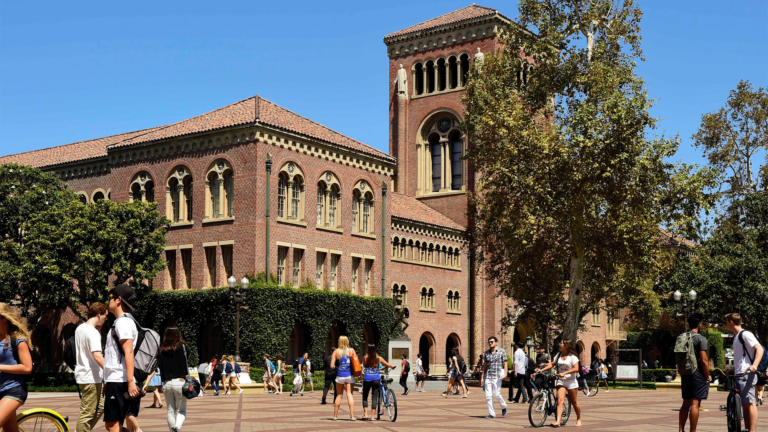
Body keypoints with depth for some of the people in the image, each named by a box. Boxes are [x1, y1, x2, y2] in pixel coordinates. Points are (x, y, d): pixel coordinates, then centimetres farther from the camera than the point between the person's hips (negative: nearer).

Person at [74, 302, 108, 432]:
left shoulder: (79, 328, 11)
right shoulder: (93, 332, -17)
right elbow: (97, 356, -27)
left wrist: (98, 328, 15)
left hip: (81, 375, 10)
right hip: (91, 377, -10)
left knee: (100, 406, 18)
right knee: (87, 414, -4)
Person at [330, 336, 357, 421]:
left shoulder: (336, 352, -1)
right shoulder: (351, 350, -1)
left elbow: (332, 366, -5)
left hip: (340, 376, 0)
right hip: (349, 375, 0)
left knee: (339, 395, 12)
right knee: (349, 394, 0)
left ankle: (335, 415, 15)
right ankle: (352, 415, -9)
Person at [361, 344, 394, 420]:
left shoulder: (365, 357, -1)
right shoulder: (379, 358, 2)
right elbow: (388, 365, 11)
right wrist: (392, 366, 32)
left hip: (367, 379, -1)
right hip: (376, 379, 1)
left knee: (365, 397, 12)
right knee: (374, 397, 6)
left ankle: (365, 414, 0)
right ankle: (372, 416, 3)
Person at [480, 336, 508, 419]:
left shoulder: (502, 352, 2)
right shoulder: (487, 353, 12)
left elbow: (505, 364, -2)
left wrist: (505, 374, -17)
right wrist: (482, 377, 13)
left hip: (497, 376, -4)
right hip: (488, 376, 4)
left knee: (496, 394, -11)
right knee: (488, 395, -3)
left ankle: (504, 406, 17)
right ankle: (491, 413, 4)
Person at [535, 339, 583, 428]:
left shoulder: (572, 356, -7)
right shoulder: (558, 355, 9)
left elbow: (576, 369, -17)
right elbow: (552, 364, 12)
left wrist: (564, 373, -26)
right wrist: (541, 370, -1)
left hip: (571, 381, -3)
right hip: (561, 381, 3)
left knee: (574, 402, 8)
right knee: (560, 400, -13)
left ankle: (579, 419, 30)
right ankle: (557, 421, -24)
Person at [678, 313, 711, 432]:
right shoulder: (700, 338, -10)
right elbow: (703, 360, -16)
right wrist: (708, 376, -5)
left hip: (685, 374, 7)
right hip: (697, 374, -7)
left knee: (685, 403, 14)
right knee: (695, 403, -5)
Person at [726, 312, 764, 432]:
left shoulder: (745, 334, -9)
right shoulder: (736, 337, 21)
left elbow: (759, 349, -19)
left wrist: (754, 365, -32)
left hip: (746, 374, -10)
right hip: (739, 374, 10)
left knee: (749, 403, -11)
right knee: (744, 404, 12)